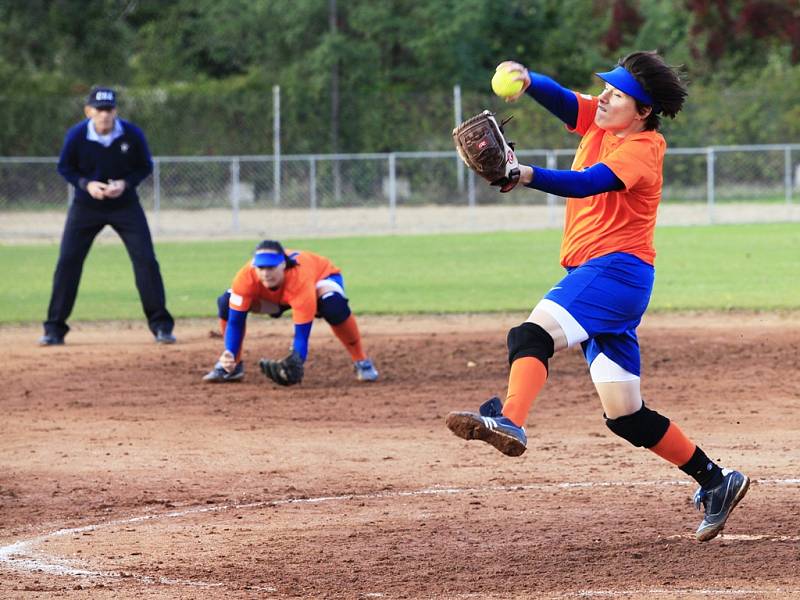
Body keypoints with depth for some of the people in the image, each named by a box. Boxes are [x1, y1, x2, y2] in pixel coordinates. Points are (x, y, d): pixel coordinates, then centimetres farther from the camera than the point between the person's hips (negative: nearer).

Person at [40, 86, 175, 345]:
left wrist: (125, 183, -21)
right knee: (67, 262, -6)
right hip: (86, 205, 0)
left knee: (146, 260, -8)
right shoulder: (76, 135, -17)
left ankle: (161, 325, 3)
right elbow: (65, 168, -2)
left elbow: (145, 167, -3)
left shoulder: (132, 134, -17)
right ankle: (54, 329, 4)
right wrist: (86, 184, -20)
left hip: (125, 205, 0)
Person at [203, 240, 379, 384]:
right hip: (277, 295, 4)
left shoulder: (300, 280, -46)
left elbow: (302, 333, -43)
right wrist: (229, 354, -46)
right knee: (226, 304, -19)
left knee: (333, 305, -40)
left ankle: (361, 362, -18)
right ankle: (232, 365, 4)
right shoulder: (246, 277, -38)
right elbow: (235, 321, -30)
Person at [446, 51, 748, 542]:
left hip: (618, 267, -9)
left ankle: (509, 420, -57)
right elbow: (560, 98, -2)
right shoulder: (597, 121, 14)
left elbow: (586, 183, -26)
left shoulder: (642, 149, -11)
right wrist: (526, 80, -25)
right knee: (625, 416, 10)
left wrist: (527, 175, -42)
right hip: (594, 277, 9)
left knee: (535, 333, -33)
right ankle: (715, 482, 18)